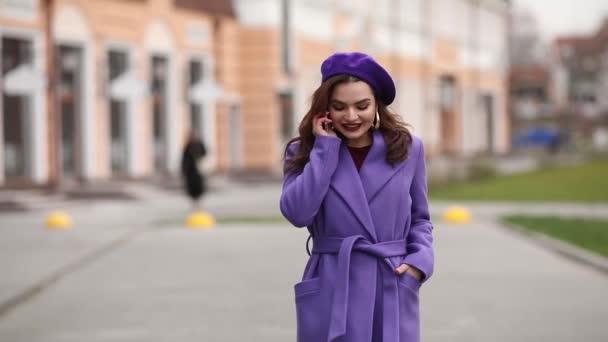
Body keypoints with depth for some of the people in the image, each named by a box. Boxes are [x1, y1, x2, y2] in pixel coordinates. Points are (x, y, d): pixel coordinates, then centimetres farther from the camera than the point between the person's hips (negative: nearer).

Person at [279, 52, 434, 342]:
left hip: (393, 292, 1)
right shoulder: (304, 152, 4)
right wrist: (325, 148, -8)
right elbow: (297, 212, -13)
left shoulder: (407, 149, 6)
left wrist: (420, 259, -4)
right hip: (331, 294, -1)